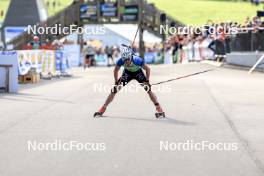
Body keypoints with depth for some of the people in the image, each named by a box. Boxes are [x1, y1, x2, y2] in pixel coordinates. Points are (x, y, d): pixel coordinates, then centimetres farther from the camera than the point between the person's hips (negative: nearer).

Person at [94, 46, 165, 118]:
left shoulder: (137, 60, -39)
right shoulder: (121, 61, -32)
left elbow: (147, 69, -22)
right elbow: (115, 71, -10)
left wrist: (147, 81, -22)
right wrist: (116, 82, -11)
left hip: (138, 73, -2)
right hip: (127, 73, 2)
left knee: (148, 89, -19)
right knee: (114, 90, -8)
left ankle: (159, 109, -13)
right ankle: (102, 109, 3)